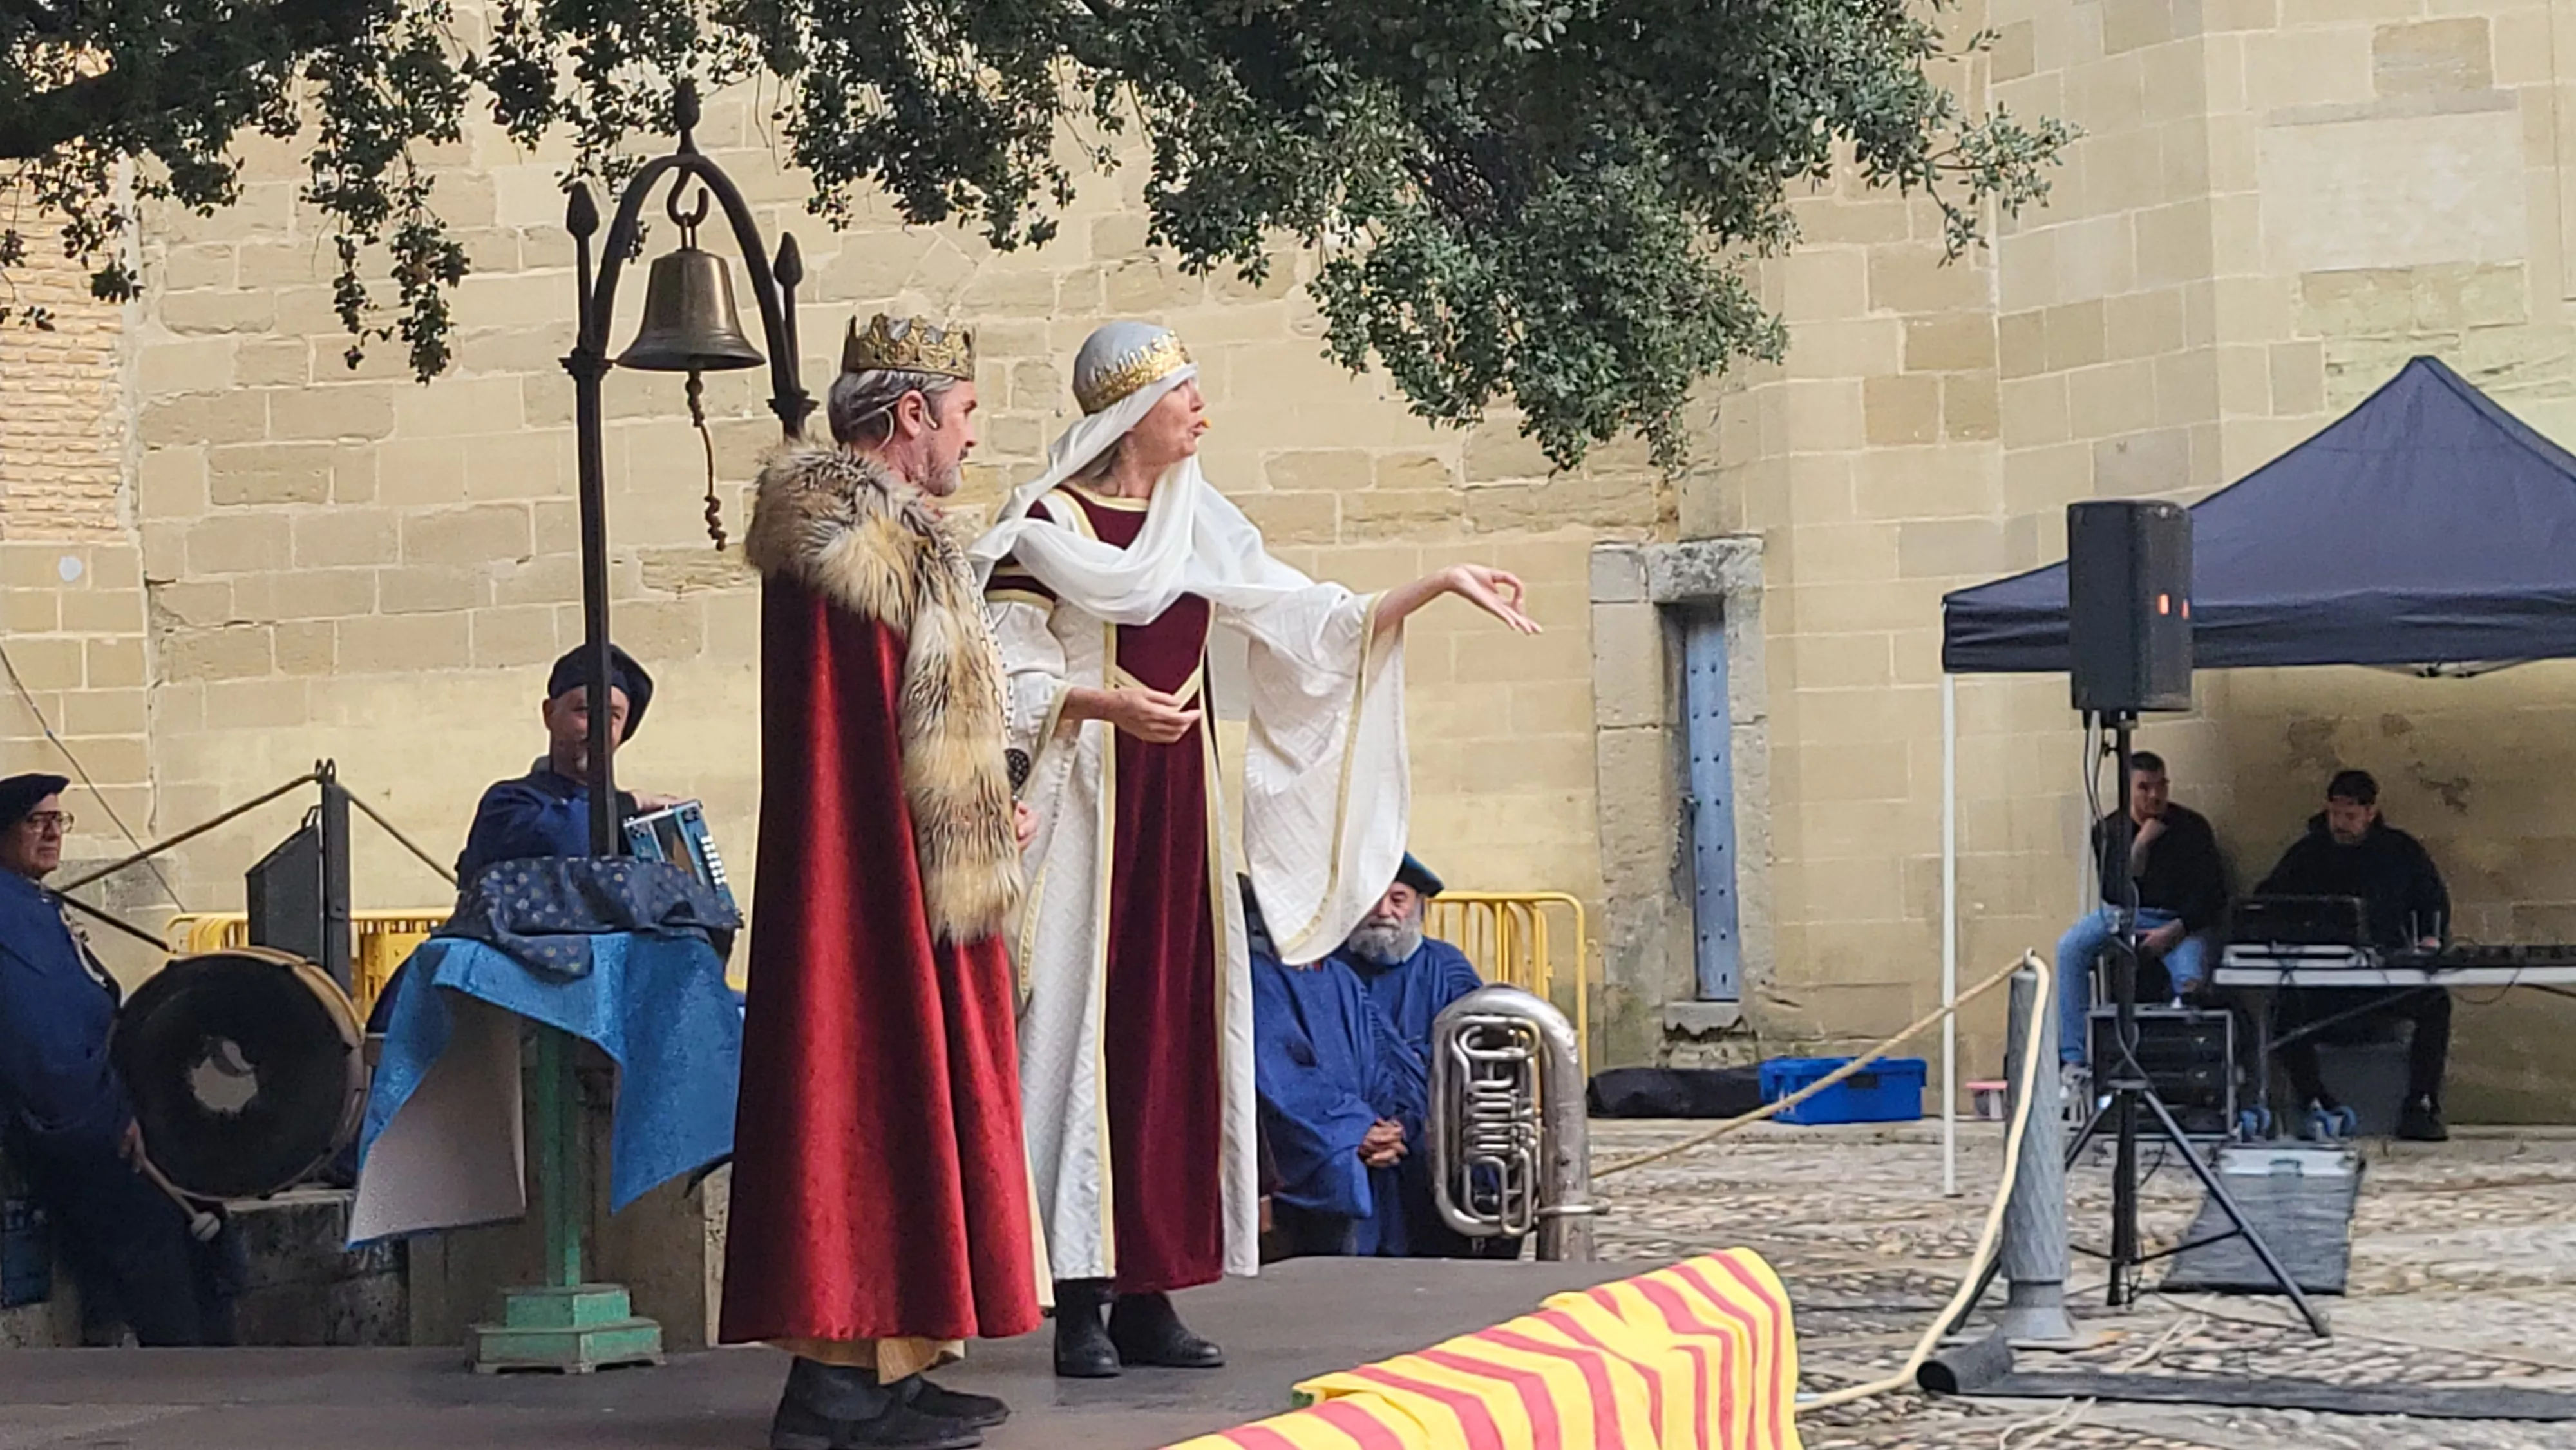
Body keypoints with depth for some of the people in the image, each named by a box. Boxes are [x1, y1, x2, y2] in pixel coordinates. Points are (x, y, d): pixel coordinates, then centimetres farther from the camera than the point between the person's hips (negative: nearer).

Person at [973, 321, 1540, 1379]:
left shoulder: (1200, 526, 13)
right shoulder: (1043, 528, -5)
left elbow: (1312, 625, 12)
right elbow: (1004, 681, -8)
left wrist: (1438, 585, 5)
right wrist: (1104, 705, -23)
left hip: (1176, 808, 6)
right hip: (1085, 808, -6)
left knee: (1178, 1032, 3)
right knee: (1086, 1031, -8)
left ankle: (1148, 1294, 7)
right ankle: (1081, 1303, -6)